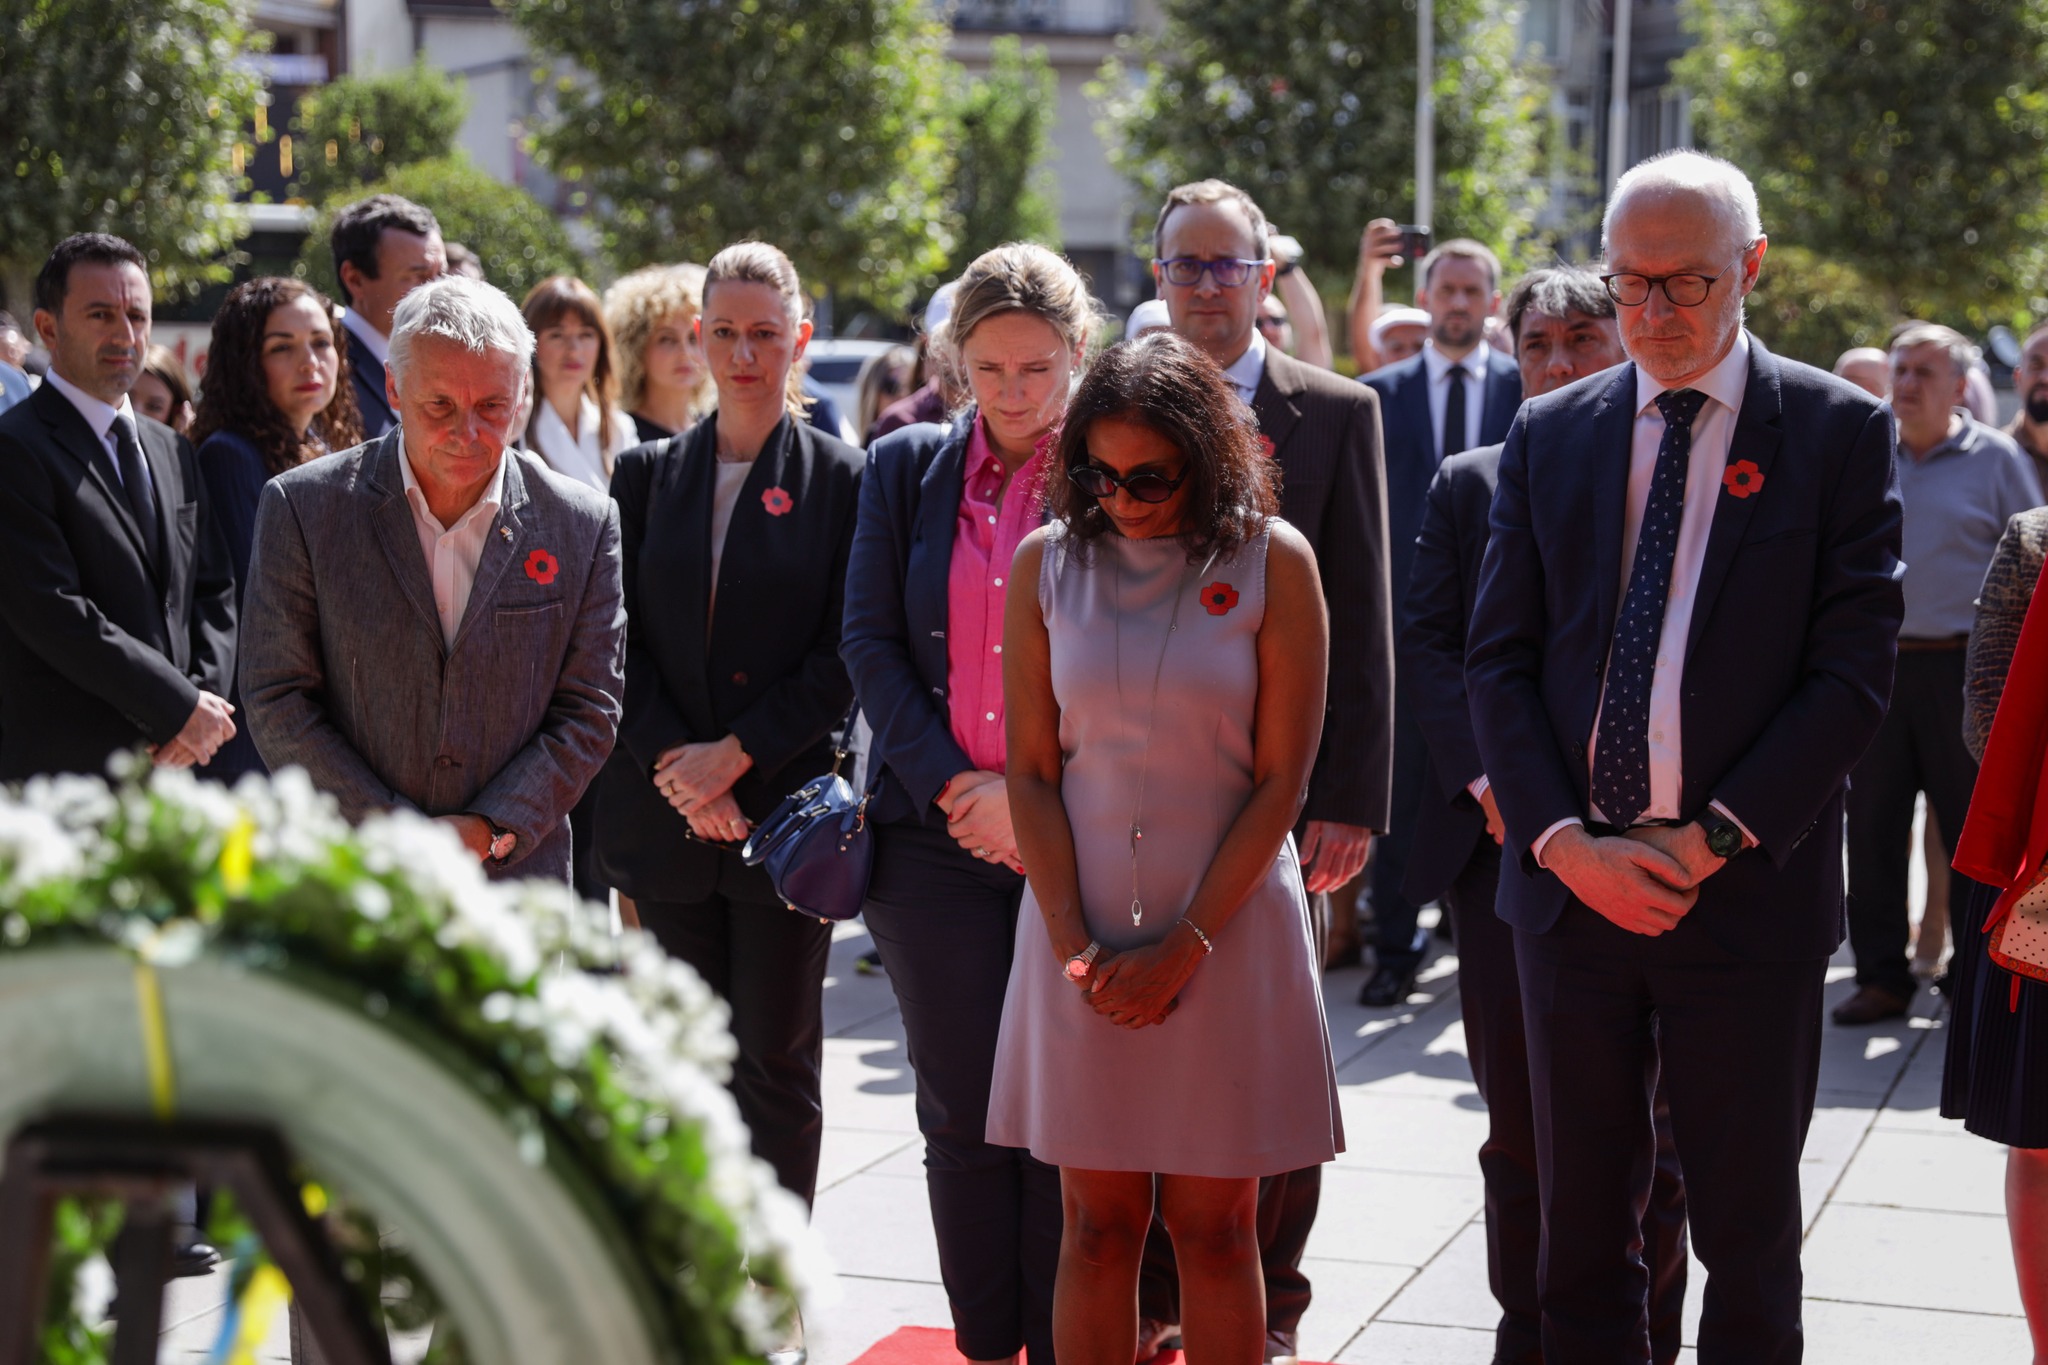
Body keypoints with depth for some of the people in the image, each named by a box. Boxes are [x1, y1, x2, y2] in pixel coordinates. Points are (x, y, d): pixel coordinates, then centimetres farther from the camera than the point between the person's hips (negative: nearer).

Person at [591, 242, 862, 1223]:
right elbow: (620, 642, 5)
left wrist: (737, 755, -13)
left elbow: (844, 655, -5)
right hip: (668, 811, 3)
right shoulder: (648, 474, 9)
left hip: (785, 806, -3)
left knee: (777, 1058, 1)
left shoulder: (840, 478, 0)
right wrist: (671, 762, -8)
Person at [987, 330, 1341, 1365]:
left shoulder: (1273, 561, -3)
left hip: (1228, 921, -2)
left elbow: (1282, 778, -5)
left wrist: (1183, 946, -10)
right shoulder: (1048, 562, 3)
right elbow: (1031, 772, 3)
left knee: (1215, 1225, 3)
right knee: (1098, 1223, 4)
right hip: (1083, 923, 2)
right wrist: (1075, 943, -7)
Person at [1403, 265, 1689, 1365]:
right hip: (1504, 845, 2)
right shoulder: (1467, 485, 11)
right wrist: (1487, 778, -9)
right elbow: (1427, 643, 6)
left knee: (1644, 1128, 4)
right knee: (1518, 1127, 7)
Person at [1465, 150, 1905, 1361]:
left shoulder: (1839, 431, -1)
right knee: (1581, 1222, 11)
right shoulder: (1551, 435, 9)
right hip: (1571, 887, 3)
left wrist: (1712, 841, -13)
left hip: (1749, 895, -3)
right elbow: (1500, 660, 6)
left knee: (1748, 1239, 7)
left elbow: (1856, 669, -6)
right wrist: (1562, 841, -8)